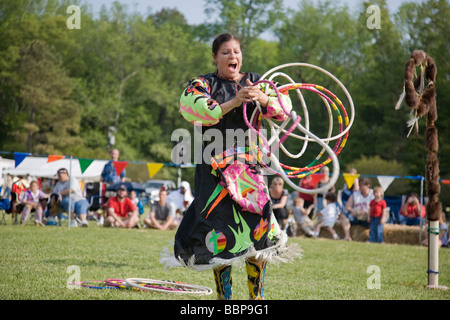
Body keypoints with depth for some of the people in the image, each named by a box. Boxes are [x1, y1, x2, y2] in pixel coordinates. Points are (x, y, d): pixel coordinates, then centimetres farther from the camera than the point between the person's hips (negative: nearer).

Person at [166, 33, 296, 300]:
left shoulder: (256, 82, 13)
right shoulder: (202, 85, 5)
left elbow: (284, 108, 1)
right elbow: (194, 109, -15)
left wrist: (262, 97, -19)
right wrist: (234, 102, -23)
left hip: (250, 165, 2)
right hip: (214, 165, -2)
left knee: (257, 231, -7)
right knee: (221, 237, -7)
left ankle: (257, 296, 5)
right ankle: (224, 296, 3)